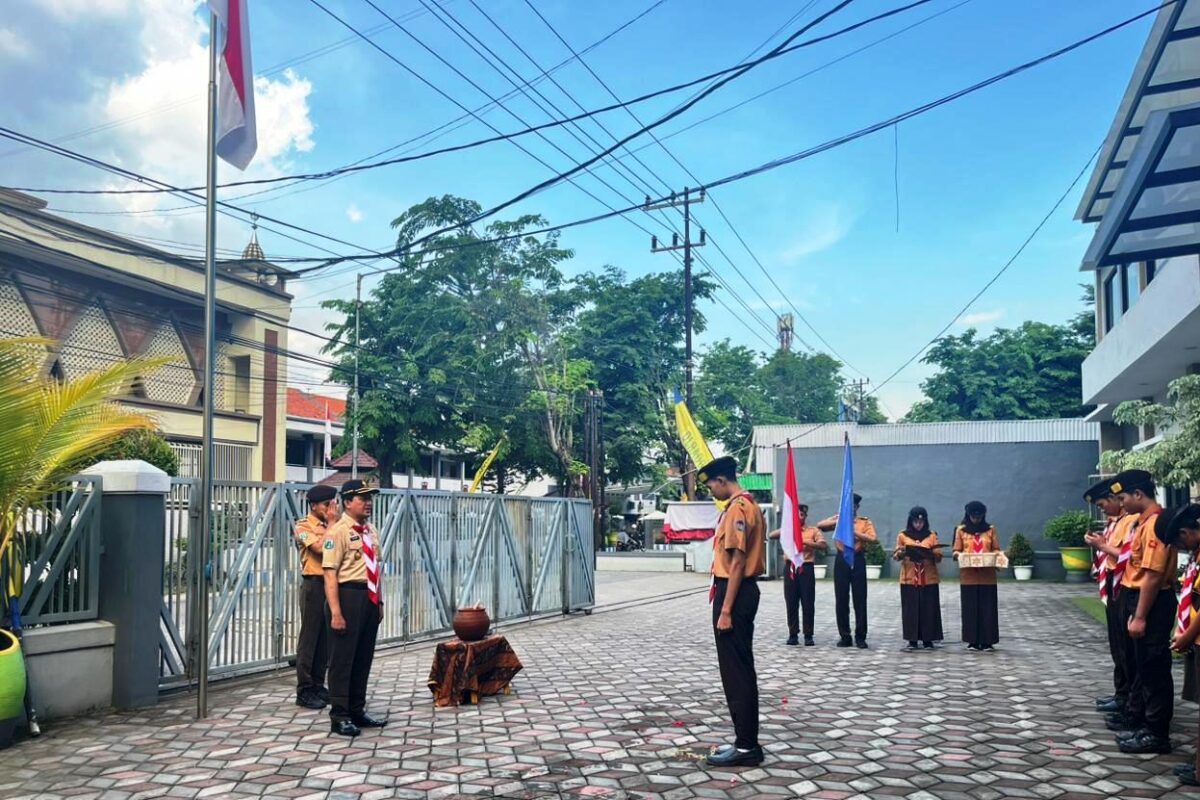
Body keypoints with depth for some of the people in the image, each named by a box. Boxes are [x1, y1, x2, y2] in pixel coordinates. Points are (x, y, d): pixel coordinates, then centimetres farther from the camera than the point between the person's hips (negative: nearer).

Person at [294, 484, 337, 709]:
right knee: (309, 639, -1)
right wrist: (331, 523, -12)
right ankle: (304, 691, 5)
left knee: (325, 640, 10)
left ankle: (318, 686, 19)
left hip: (330, 583, 6)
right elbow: (319, 548, -21)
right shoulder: (303, 526, -5)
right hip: (314, 584, -6)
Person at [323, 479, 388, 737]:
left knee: (364, 658, 15)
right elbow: (330, 574, -16)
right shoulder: (338, 531, -12)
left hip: (370, 598, 8)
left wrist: (379, 602, 18)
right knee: (343, 658, 0)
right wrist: (336, 612, -21)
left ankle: (357, 711, 27)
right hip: (349, 595, -8)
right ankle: (339, 717, 10)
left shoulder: (371, 531, 13)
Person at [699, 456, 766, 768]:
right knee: (742, 670, 13)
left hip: (735, 594, -11)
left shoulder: (737, 508, -16)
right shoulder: (748, 505, 16)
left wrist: (725, 610, -21)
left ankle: (746, 747, 0)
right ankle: (746, 741, 19)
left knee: (735, 672, -5)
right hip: (744, 590, 11)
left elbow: (737, 562, -21)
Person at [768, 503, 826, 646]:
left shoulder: (813, 531, 6)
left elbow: (824, 546, -8)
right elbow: (772, 535, -2)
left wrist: (806, 542, -18)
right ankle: (793, 634, 10)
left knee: (808, 603, -2)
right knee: (791, 603, 2)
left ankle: (808, 635, 5)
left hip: (806, 568, -2)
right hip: (791, 568, 2)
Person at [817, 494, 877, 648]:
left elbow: (873, 539, -12)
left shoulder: (865, 522, 4)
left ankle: (860, 637, 7)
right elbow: (820, 525, -5)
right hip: (841, 561, 2)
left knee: (860, 600, 0)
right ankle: (845, 636, 11)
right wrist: (838, 520, -16)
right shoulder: (839, 520, 9)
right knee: (841, 600, 3)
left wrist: (855, 532, -20)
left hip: (858, 560, -1)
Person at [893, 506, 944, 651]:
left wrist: (930, 554, -17)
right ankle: (912, 640, 4)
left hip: (929, 579, 0)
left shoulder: (932, 536, 7)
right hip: (909, 578, 0)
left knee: (928, 609, 0)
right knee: (910, 609, -1)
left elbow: (939, 557, 3)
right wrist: (902, 552, -15)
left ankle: (928, 639, 9)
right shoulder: (902, 535, 7)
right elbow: (896, 556, 6)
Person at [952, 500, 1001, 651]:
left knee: (988, 608, 0)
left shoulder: (990, 530, 8)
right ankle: (972, 641, 7)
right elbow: (956, 551, 4)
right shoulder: (961, 530, 6)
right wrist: (959, 555, -18)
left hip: (987, 576, 0)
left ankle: (987, 641, 6)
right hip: (968, 576, 0)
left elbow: (996, 550, 7)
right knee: (970, 608, 1)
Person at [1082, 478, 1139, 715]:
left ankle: (1126, 697, 5)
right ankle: (1121, 692, 25)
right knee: (1117, 646, 16)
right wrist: (1101, 544, -1)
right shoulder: (1114, 521, 14)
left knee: (1125, 646, -2)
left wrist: (1103, 546, -14)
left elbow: (1128, 556, -24)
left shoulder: (1132, 520, -16)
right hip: (1113, 588, 10)